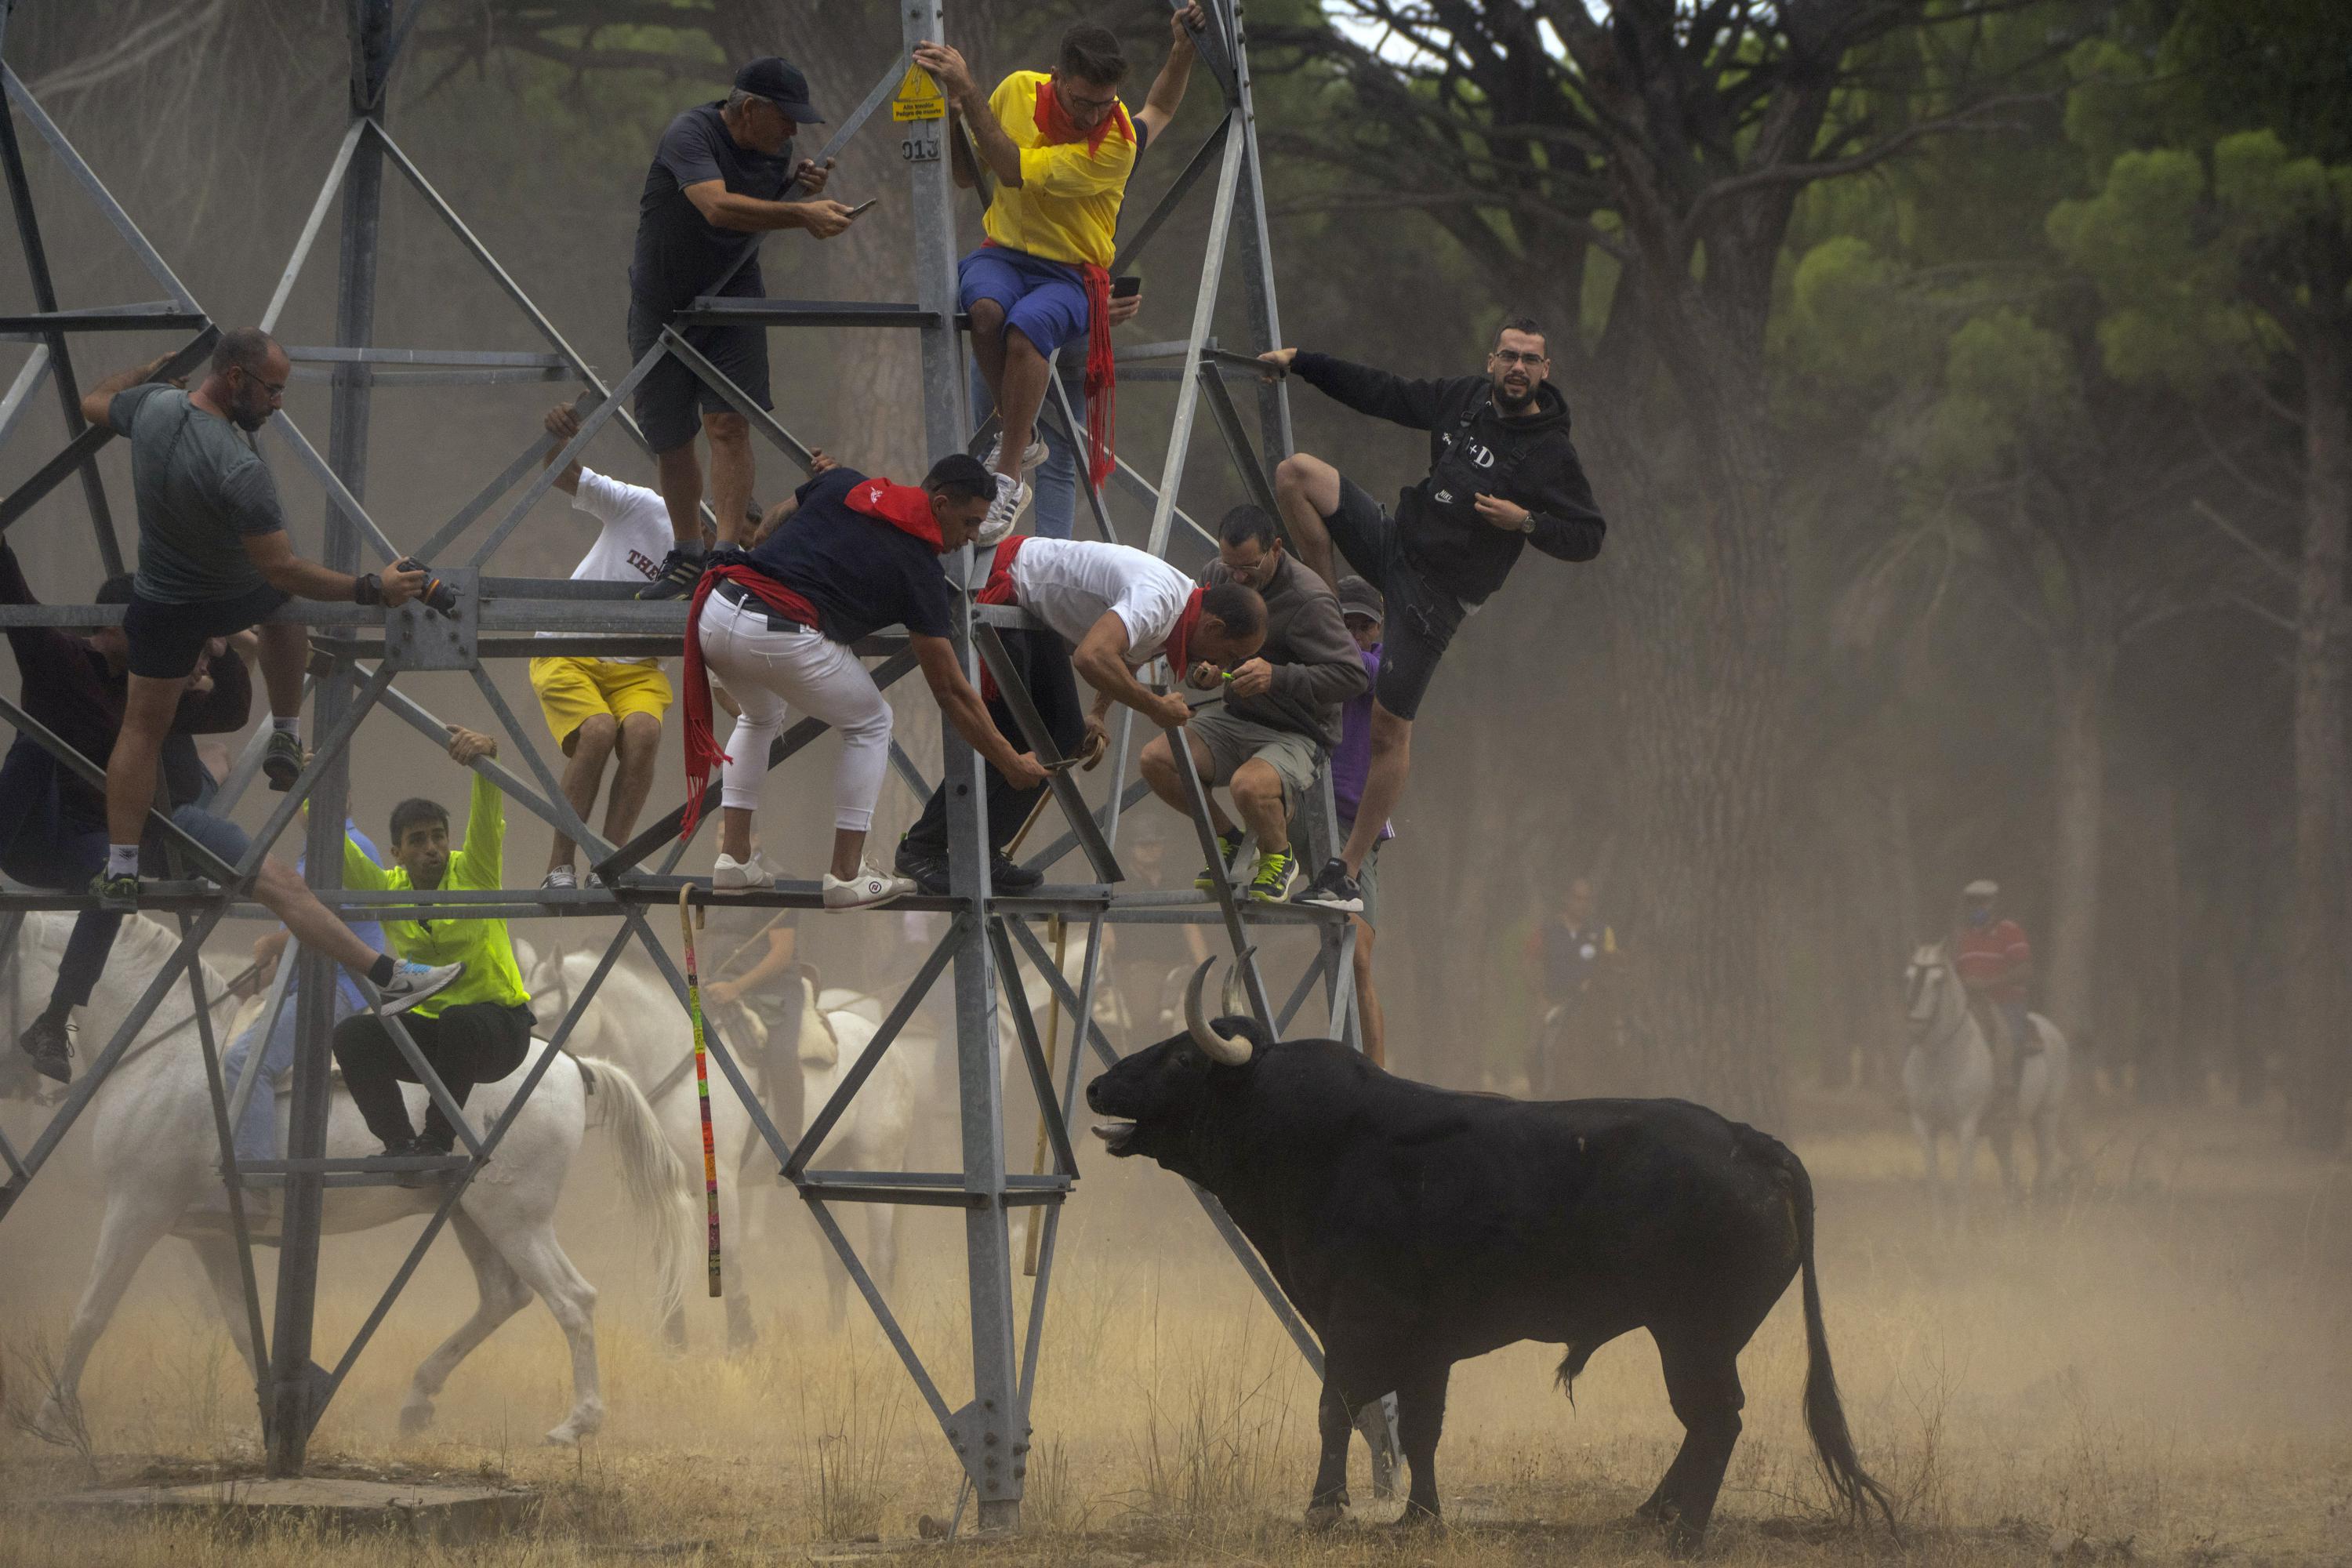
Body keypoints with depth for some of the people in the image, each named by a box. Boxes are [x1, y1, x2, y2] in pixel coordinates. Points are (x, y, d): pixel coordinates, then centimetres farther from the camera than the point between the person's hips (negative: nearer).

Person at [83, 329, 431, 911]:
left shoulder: (152, 406, -21)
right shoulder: (239, 470, -38)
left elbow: (95, 403, 4)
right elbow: (280, 568, -35)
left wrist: (148, 371, 22)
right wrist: (372, 590, -33)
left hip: (163, 607, 3)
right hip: (241, 596, -3)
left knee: (143, 727, 13)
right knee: (286, 607, 33)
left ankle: (121, 872, 13)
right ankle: (286, 738, 34)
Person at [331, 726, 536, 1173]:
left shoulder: (473, 874, -7)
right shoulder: (387, 888, 2)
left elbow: (488, 816, -24)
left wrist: (485, 755, -43)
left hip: (497, 1029, -4)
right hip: (429, 1027, 4)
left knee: (459, 1020, -37)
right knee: (352, 1036, -21)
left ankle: (438, 1140, -20)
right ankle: (400, 1145, -10)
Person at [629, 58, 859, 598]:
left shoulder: (774, 148, -3)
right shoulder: (691, 134, -23)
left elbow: (805, 225, 11)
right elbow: (718, 207, -40)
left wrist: (809, 188, -12)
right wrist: (802, 212, -44)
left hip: (732, 293, 3)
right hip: (664, 302, -3)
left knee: (728, 422, -16)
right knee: (669, 438, 6)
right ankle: (686, 557, 25)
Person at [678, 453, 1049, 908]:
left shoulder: (842, 484, 19)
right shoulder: (920, 571, 8)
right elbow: (951, 691, 11)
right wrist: (1012, 762, 19)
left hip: (714, 612, 6)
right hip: (779, 636, -6)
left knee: (761, 718, 35)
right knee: (870, 725, 20)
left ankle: (734, 857, 26)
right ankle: (845, 876, 15)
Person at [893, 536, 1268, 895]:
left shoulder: (1181, 612, 2)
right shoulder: (1157, 601, -30)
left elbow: (1127, 657, 24)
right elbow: (1092, 658, -45)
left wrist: (1097, 714, 13)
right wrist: (1156, 707, -34)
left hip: (1035, 608, 10)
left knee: (1064, 737, 4)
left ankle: (982, 853, 9)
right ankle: (922, 850, 0)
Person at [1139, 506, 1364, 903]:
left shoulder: (1310, 599, -20)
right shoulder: (1216, 576, 2)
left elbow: (1351, 675, -22)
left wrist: (1277, 677, -33)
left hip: (1297, 735, -7)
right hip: (1235, 720, 7)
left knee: (1249, 786, -37)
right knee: (1156, 759, -16)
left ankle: (1279, 857, 0)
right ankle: (1228, 840, 10)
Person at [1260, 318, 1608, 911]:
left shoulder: (1551, 454, -11)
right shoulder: (1465, 400, 4)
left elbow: (1587, 538, -8)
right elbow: (1385, 394, 14)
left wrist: (1526, 522, -25)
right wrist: (1299, 363, 12)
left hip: (1437, 593, -6)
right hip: (1393, 544, 6)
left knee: (1389, 730, -6)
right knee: (1298, 473, -8)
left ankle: (1347, 871, 1)